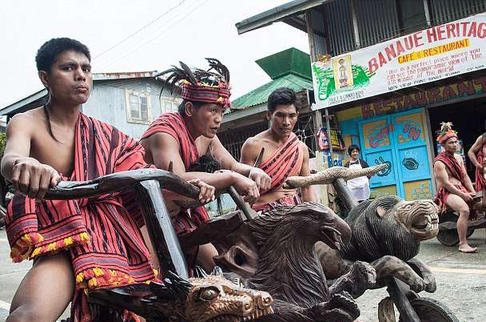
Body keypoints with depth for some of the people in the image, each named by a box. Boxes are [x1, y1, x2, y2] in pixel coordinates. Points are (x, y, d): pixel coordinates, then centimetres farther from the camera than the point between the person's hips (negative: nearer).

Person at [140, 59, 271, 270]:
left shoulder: (206, 135, 3)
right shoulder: (164, 132, -24)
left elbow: (233, 166, 7)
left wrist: (253, 172, -16)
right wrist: (232, 178, -40)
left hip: (186, 210, 8)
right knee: (213, 262, -16)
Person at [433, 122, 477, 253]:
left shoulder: (458, 158, 15)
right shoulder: (439, 162, -10)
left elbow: (465, 176, 14)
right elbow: (446, 183, -16)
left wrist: (472, 192, 1)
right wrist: (462, 195, -17)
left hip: (462, 190, 9)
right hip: (447, 192, -9)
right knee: (465, 210, -32)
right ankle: (462, 244, -30)